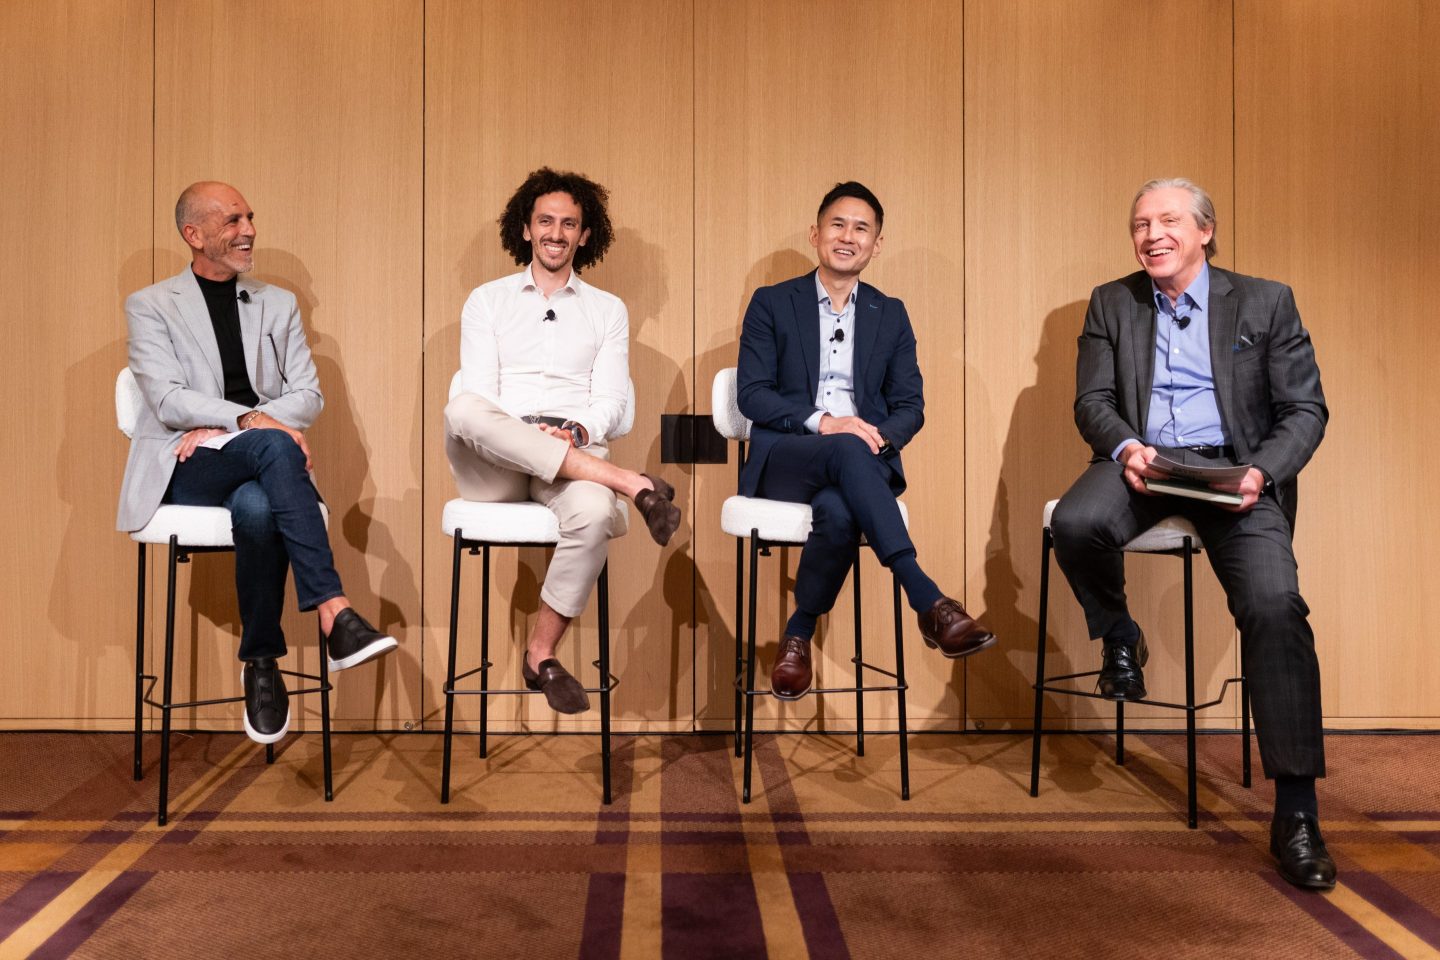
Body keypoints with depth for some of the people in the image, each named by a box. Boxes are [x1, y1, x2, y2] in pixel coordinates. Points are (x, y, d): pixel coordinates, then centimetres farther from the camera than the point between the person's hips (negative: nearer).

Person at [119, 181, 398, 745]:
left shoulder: (278, 304, 18)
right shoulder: (151, 306, 10)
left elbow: (309, 396, 7)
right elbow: (169, 401, -6)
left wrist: (219, 426, -8)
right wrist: (248, 420, -23)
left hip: (257, 462, 3)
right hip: (187, 468, -2)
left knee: (257, 507, -36)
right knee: (273, 445, -36)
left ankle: (261, 661, -23)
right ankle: (334, 614, -40)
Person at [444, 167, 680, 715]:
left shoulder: (608, 310, 19)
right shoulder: (487, 300, 18)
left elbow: (610, 402, 8)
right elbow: (477, 394, 4)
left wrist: (578, 432, -15)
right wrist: (519, 433, -16)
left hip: (576, 451, 0)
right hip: (495, 463, 0)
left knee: (594, 514, -36)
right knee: (461, 412, -36)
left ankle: (541, 654, -15)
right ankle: (631, 484, -35)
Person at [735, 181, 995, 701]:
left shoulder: (890, 314, 18)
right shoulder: (771, 303, 10)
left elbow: (910, 405, 13)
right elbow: (751, 393, -1)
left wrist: (879, 438, -12)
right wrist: (823, 422, -17)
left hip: (863, 459, 2)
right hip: (784, 459, -1)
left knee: (838, 511, -37)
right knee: (846, 451, -38)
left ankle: (799, 634, -17)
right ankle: (928, 602, -42)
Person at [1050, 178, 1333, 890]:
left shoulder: (1266, 302, 11)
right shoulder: (1110, 303, 15)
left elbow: (1305, 410, 6)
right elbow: (1092, 401, 7)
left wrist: (1263, 471, -15)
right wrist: (1125, 447, -16)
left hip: (1234, 468, -1)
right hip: (1143, 463, 1)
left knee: (1274, 604, -26)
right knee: (1075, 522, -33)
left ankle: (1295, 811, -17)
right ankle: (1119, 639, 0)